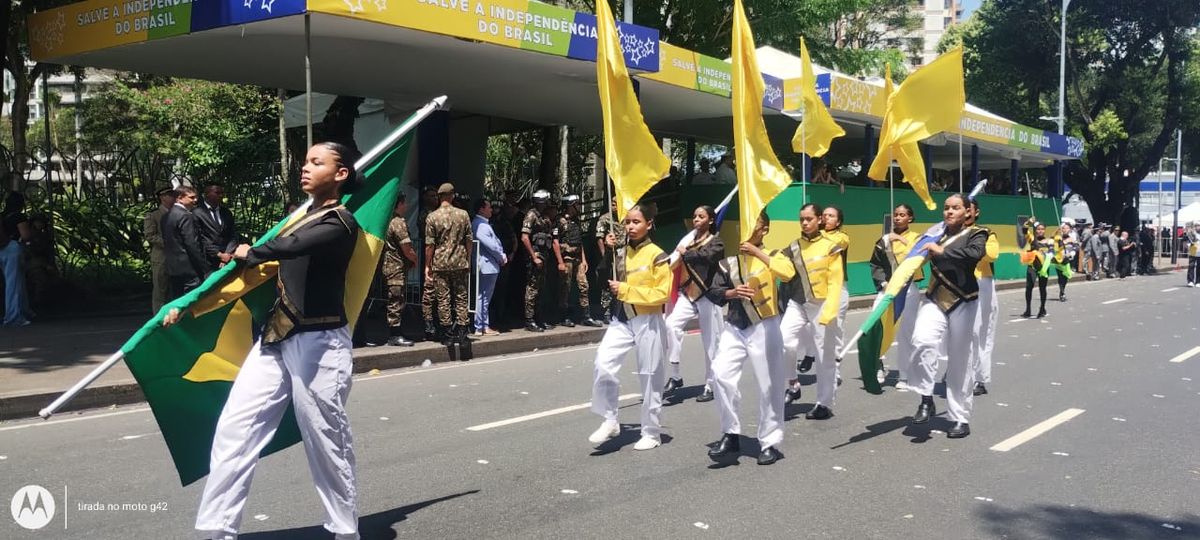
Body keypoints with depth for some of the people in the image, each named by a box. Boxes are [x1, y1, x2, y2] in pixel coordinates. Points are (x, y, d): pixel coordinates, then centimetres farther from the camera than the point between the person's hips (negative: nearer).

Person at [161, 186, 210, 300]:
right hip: (189, 269, -9)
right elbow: (192, 245, -18)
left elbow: (166, 242, 16)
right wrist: (205, 270, -15)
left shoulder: (166, 216, 13)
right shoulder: (185, 216, -14)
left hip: (172, 268, 9)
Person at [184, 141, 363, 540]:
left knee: (327, 444, 3)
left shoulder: (340, 223, -11)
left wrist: (250, 253, -8)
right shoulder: (302, 218, 17)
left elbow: (288, 247, -30)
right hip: (276, 340, 8)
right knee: (234, 431, 3)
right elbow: (255, 272, 19)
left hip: (319, 345, -8)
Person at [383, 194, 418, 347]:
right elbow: (407, 250, -18)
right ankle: (395, 336, -1)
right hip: (397, 268, -10)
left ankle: (396, 334, 19)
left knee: (396, 303, 14)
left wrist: (411, 259, 11)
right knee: (396, 303, -5)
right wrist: (415, 260, 0)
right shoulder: (399, 223, -16)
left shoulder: (391, 221, 14)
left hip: (391, 267, 10)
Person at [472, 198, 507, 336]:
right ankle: (480, 327, -2)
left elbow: (495, 241, 18)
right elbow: (490, 244, -20)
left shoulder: (485, 224, 18)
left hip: (491, 266, 11)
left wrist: (502, 256, 2)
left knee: (485, 298, 14)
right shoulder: (479, 224, -15)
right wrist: (501, 258, -7)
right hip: (487, 266, -11)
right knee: (483, 297, -6)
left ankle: (485, 326, 20)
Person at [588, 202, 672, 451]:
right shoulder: (621, 253, 8)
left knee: (649, 378, 4)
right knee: (603, 364, -15)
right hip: (622, 319, 5)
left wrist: (625, 290, -18)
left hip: (648, 322, -5)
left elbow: (662, 293, -15)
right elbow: (608, 279, 23)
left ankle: (652, 433, 18)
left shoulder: (656, 255, -10)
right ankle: (609, 421, 0)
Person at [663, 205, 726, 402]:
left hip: (707, 296, -4)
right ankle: (675, 376, -14)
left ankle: (710, 386, 14)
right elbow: (678, 264, 18)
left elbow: (707, 256, -23)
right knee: (671, 325, -21)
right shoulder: (689, 240, 15)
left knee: (710, 343, 1)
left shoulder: (716, 242, 0)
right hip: (688, 294, 4)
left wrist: (685, 253, -14)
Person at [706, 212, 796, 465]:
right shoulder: (729, 259, 7)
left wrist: (758, 253, -20)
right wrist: (732, 293, -11)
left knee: (769, 386, 2)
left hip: (764, 328, -2)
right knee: (721, 374, -16)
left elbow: (788, 273, -22)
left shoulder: (772, 255, 0)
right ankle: (731, 435, -4)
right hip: (734, 327, 2)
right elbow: (713, 291, 8)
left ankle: (770, 443, 17)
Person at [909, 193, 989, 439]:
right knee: (922, 341, -26)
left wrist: (942, 251, -23)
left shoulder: (976, 234, -1)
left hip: (963, 303, -2)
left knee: (960, 363, 4)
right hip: (934, 300, 3)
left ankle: (961, 419, 16)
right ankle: (926, 399, -11)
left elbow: (975, 254, -24)